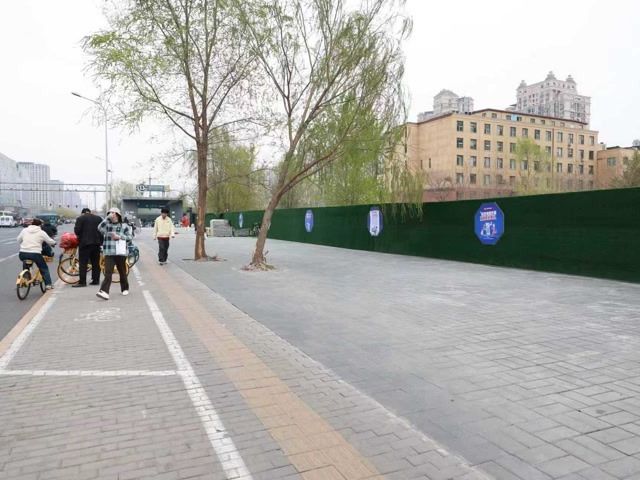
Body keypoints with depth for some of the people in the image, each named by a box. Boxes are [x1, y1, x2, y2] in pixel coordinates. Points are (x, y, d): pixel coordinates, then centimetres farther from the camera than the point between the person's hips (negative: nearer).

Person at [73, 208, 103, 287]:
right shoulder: (99, 218, 12)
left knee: (83, 263, -2)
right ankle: (96, 280, 13)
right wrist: (101, 240, 16)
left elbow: (76, 230, -9)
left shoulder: (80, 218, -2)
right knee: (96, 263, 10)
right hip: (96, 243, 5)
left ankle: (82, 281, -5)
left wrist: (79, 236, 11)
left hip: (85, 243, -4)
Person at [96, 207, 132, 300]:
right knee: (108, 272, -12)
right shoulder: (107, 225, 8)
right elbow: (100, 228, -13)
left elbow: (129, 237, 3)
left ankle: (125, 289, 31)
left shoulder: (124, 226, 6)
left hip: (121, 252, 0)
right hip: (109, 253, 0)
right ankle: (104, 291, -19)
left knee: (122, 272, 13)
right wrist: (107, 218, -13)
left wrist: (119, 237, -12)